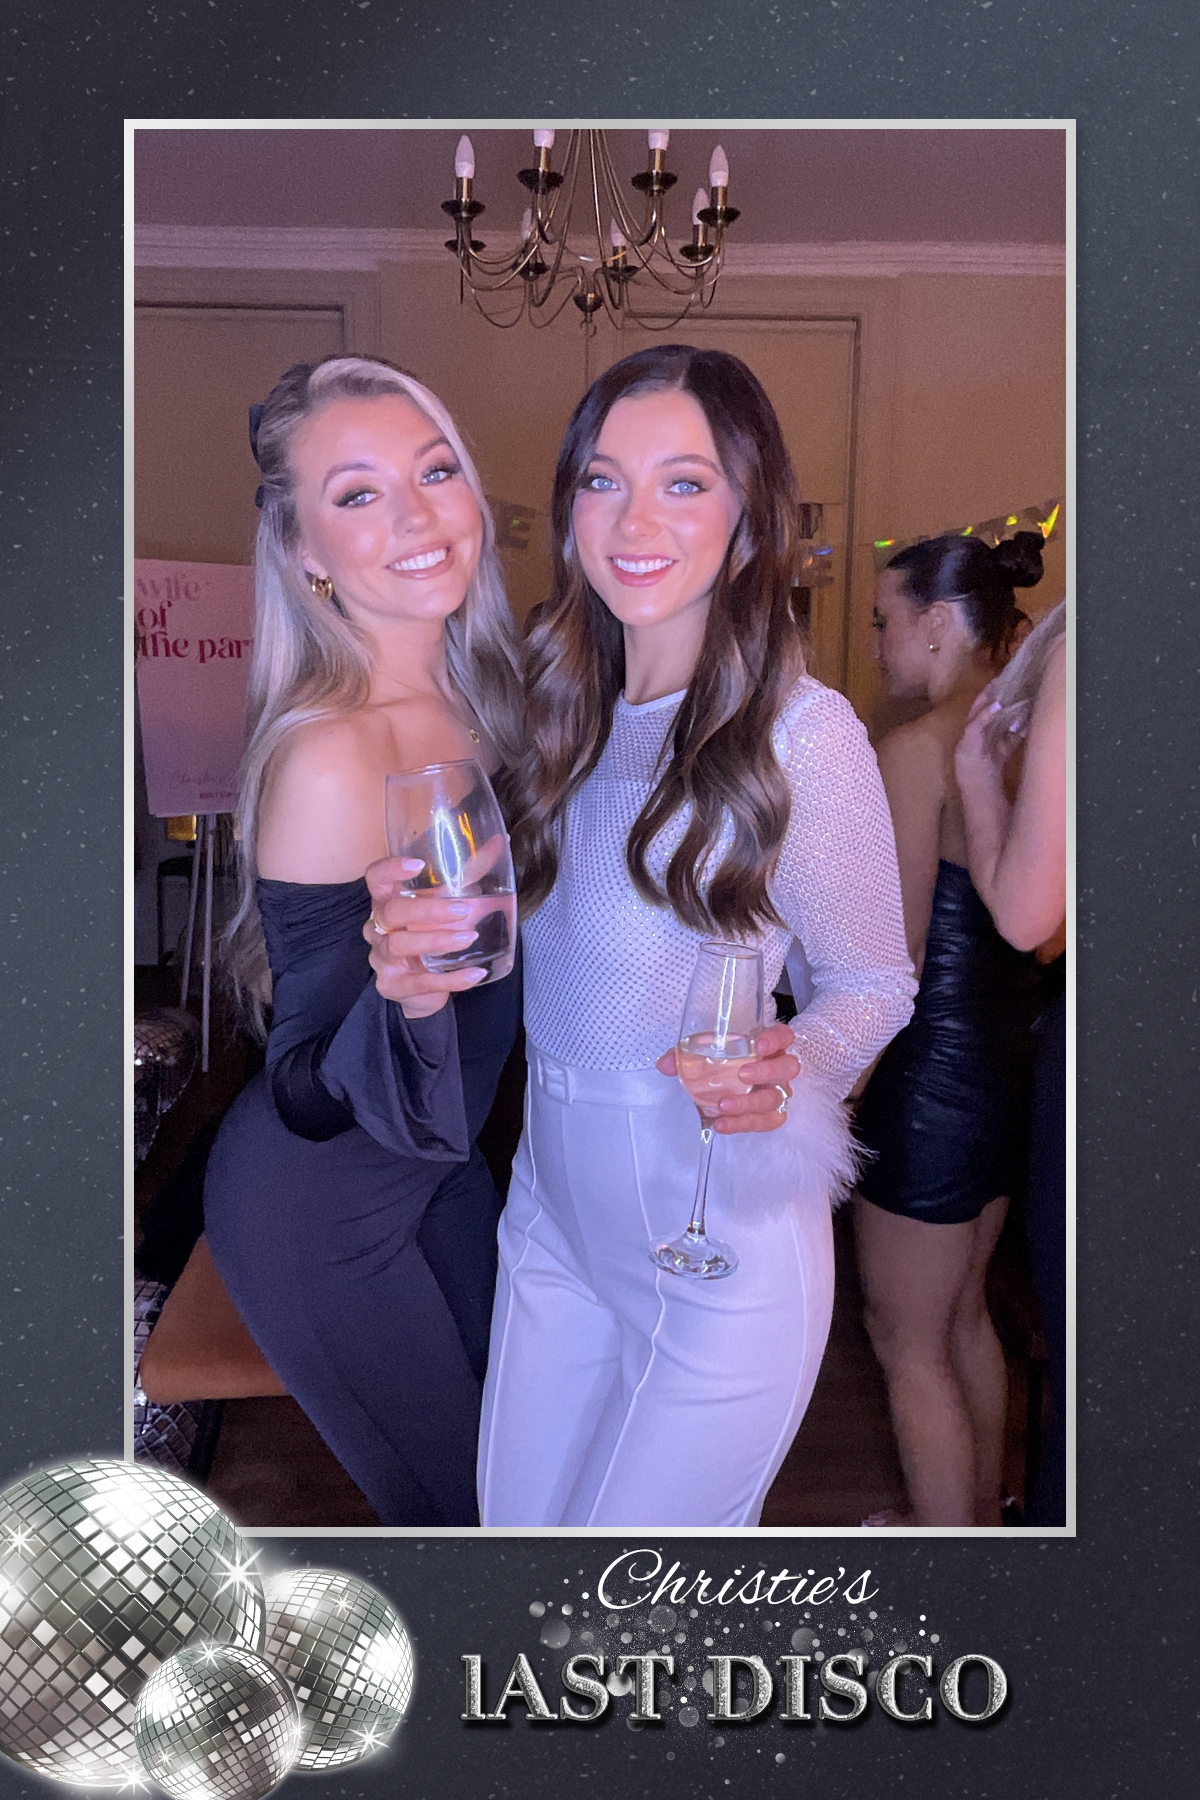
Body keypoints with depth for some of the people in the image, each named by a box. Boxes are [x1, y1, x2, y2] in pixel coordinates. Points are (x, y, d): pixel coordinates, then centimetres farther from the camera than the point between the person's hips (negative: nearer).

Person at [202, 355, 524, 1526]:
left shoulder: (477, 694, -7)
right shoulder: (326, 754, -30)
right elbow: (309, 1096, -26)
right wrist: (404, 998, -43)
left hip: (444, 1161, 7)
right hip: (317, 1207, -7)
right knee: (455, 1498, 13)